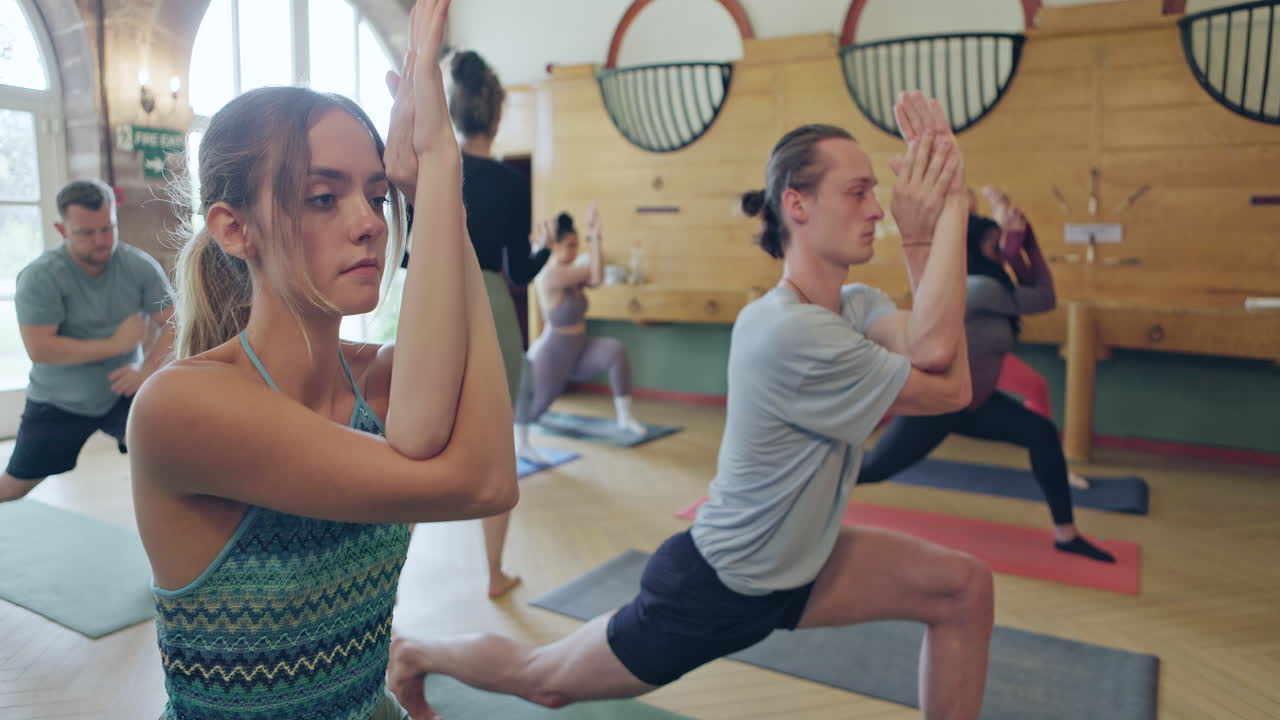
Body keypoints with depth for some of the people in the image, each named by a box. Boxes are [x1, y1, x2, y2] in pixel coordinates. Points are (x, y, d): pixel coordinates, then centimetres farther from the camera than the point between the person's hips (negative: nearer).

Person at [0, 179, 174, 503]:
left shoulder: (140, 266, -13)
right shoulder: (39, 277, -18)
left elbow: (171, 325, -11)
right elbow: (39, 348, -24)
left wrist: (146, 370, -26)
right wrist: (115, 345, -23)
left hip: (122, 391, 1)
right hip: (58, 402, 0)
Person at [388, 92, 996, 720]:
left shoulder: (857, 306, -4)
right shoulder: (789, 332, -31)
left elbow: (930, 351, -25)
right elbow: (953, 390, -26)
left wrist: (923, 233, -24)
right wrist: (947, 214, -27)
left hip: (794, 570, 8)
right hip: (713, 588, -8)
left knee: (964, 588, -1)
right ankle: (416, 655, 42)